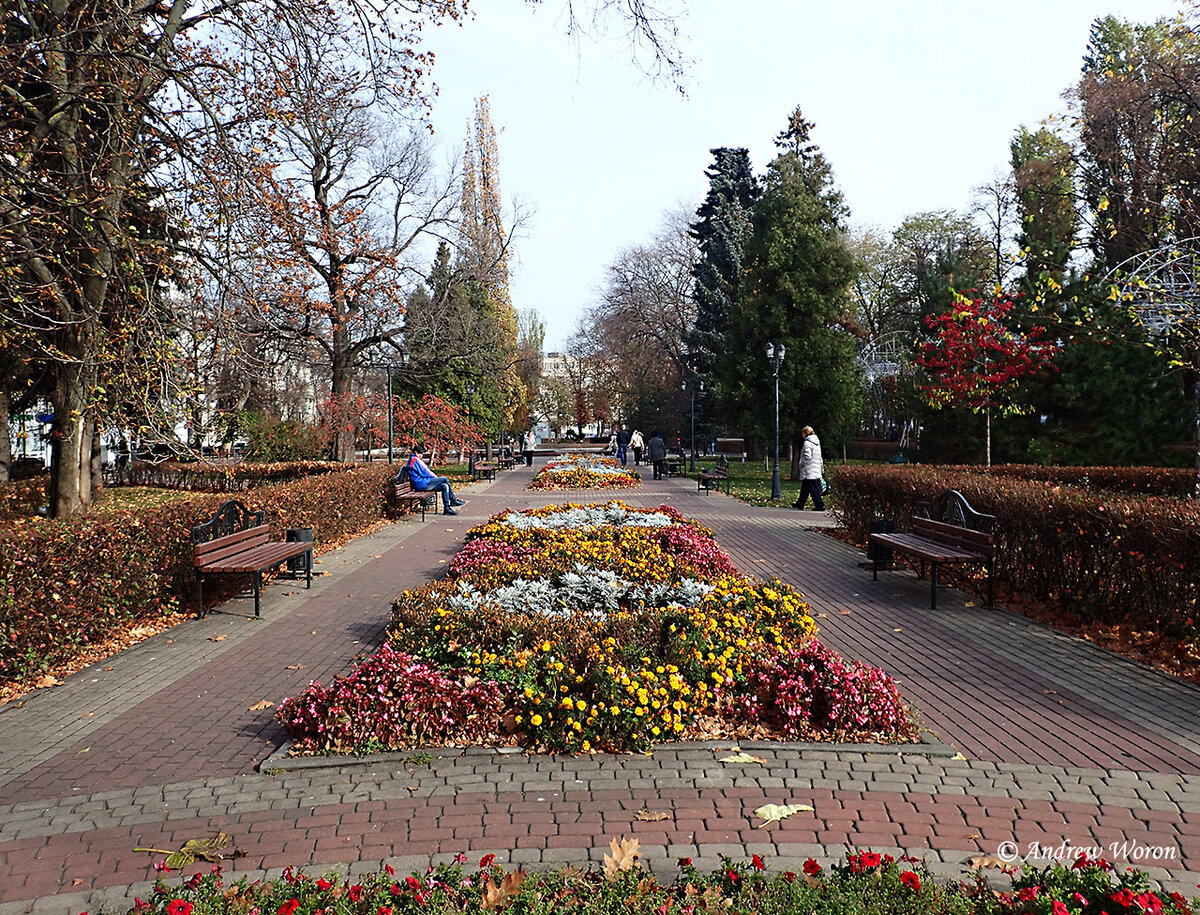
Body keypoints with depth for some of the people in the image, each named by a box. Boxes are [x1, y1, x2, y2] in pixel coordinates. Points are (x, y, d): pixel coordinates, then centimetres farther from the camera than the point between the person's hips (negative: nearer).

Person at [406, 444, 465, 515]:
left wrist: (434, 476, 10)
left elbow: (424, 471, 24)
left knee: (445, 486, 2)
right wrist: (435, 477, 1)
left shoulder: (411, 460, 24)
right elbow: (424, 472, -13)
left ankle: (447, 508, -2)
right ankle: (454, 499, -5)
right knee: (444, 479, -13)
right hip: (422, 484, -11)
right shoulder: (415, 460, -9)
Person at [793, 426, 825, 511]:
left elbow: (807, 457, -22)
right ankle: (800, 503, 27)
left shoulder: (807, 443, -14)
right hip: (817, 471, 9)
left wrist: (801, 464, -7)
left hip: (809, 471, -9)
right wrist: (822, 468, 22)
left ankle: (820, 506, -8)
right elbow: (819, 457, 18)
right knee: (804, 489, 18)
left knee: (814, 489, -6)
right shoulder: (817, 442, 13)